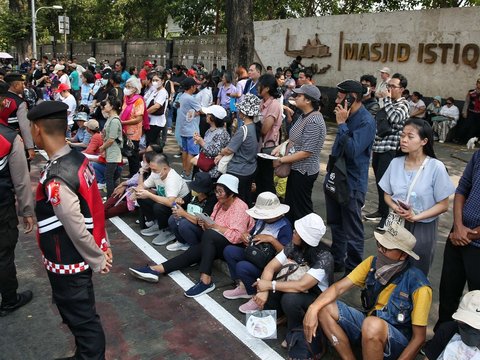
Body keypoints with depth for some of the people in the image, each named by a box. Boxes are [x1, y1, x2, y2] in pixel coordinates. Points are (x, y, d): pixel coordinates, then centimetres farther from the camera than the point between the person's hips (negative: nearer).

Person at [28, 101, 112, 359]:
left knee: (83, 320, 10)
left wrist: (97, 260, -11)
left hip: (67, 263, -9)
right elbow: (93, 206, 4)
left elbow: (76, 229, -24)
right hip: (78, 258, 9)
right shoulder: (79, 159, -2)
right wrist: (104, 246, 10)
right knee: (78, 314, 26)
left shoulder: (55, 179, -29)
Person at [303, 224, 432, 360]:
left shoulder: (417, 284, -21)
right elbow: (339, 287, -10)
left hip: (398, 340, -5)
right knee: (324, 308, -14)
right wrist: (314, 308, -28)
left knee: (372, 325, -39)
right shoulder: (372, 263, -7)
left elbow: (419, 337, -16)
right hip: (368, 324, 6)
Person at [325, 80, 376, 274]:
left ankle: (353, 270, 18)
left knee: (352, 231, 4)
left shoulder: (366, 121, -19)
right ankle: (336, 261, 36)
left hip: (351, 183, -9)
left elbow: (352, 151, -29)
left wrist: (342, 124, -25)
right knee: (336, 225, 21)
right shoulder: (348, 116, 8)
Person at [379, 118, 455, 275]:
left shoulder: (436, 167, -14)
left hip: (423, 227, -3)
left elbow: (443, 205, -10)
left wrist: (415, 216, -21)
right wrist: (396, 208, -15)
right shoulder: (395, 163, -3)